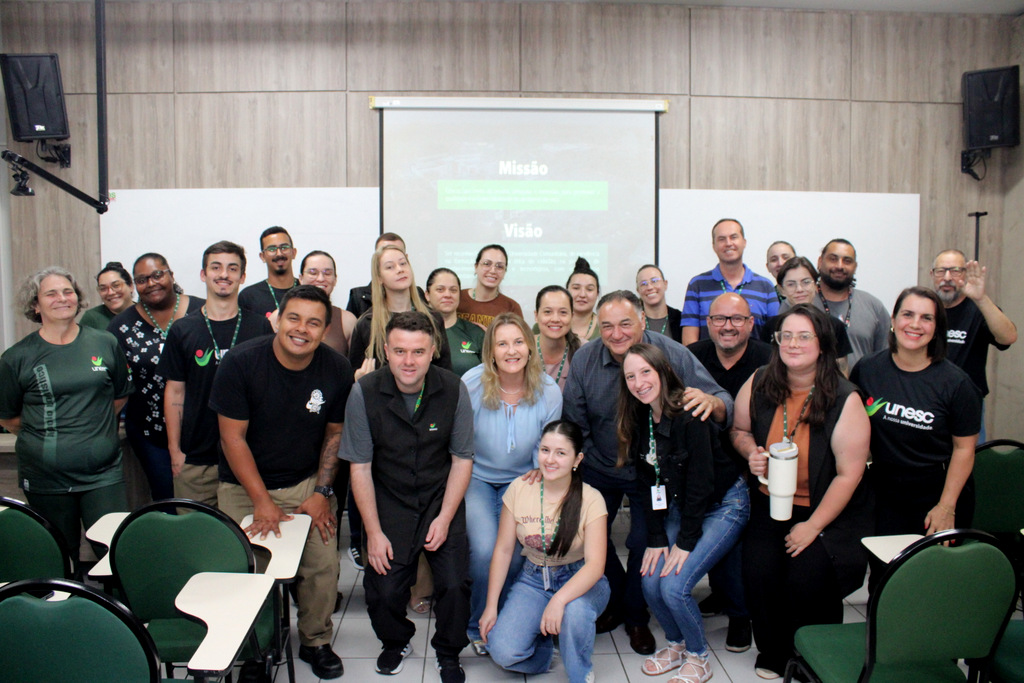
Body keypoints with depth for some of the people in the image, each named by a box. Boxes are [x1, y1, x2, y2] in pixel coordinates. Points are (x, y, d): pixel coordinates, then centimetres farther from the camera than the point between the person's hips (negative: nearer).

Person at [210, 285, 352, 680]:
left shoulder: (337, 370, -7)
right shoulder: (240, 362, -15)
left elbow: (335, 433, 4)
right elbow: (233, 437, -12)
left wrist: (322, 492, -3)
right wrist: (262, 501, -14)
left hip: (307, 483, 2)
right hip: (244, 486, -1)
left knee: (324, 565, -6)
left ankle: (316, 643, 20)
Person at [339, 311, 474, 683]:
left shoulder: (453, 390, -11)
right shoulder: (365, 393, -13)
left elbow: (462, 458, -2)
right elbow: (360, 467, -7)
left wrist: (445, 518, -8)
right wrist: (374, 532, -8)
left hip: (441, 498, 0)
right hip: (389, 502, 0)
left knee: (455, 584, -12)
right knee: (383, 590, -9)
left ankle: (448, 653, 20)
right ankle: (397, 642, 26)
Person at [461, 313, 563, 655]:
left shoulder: (549, 391, -10)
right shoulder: (472, 384, -16)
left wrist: (540, 471, -12)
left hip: (520, 480, 2)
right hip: (476, 477, -1)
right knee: (485, 550, -19)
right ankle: (479, 626, 11)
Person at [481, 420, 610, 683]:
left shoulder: (590, 499, -16)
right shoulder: (519, 489, -8)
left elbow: (595, 564, -23)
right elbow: (503, 550, -2)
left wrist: (558, 600, -38)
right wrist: (491, 606, -4)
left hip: (579, 580, -2)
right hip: (532, 580, 2)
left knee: (574, 611, -37)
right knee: (502, 652, -20)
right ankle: (544, 649, 16)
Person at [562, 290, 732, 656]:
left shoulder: (673, 355, -16)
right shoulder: (584, 359, -10)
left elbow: (725, 407, -19)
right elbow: (574, 424, -3)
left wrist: (710, 400, -43)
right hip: (600, 467, 2)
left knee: (645, 541, -8)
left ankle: (636, 616, 22)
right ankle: (614, 600, 28)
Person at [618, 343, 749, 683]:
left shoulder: (689, 415, -25)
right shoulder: (638, 419, -4)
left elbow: (701, 482, -22)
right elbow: (650, 484, -1)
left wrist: (685, 542, -18)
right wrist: (656, 538, -7)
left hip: (724, 504, -6)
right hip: (681, 506, 6)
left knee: (674, 585, -17)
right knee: (650, 582, -7)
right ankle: (676, 643, 21)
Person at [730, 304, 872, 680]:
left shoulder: (844, 399, -12)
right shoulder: (758, 385, -1)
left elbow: (849, 474, -11)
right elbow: (739, 429, 17)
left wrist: (813, 526, -13)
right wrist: (751, 452, -7)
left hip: (829, 510, -3)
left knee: (807, 577, -21)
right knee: (759, 571, -17)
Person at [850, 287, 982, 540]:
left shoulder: (956, 383, -11)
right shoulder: (866, 370, -4)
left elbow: (964, 448, -7)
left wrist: (946, 507, -10)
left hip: (938, 493, -2)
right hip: (885, 494, 2)